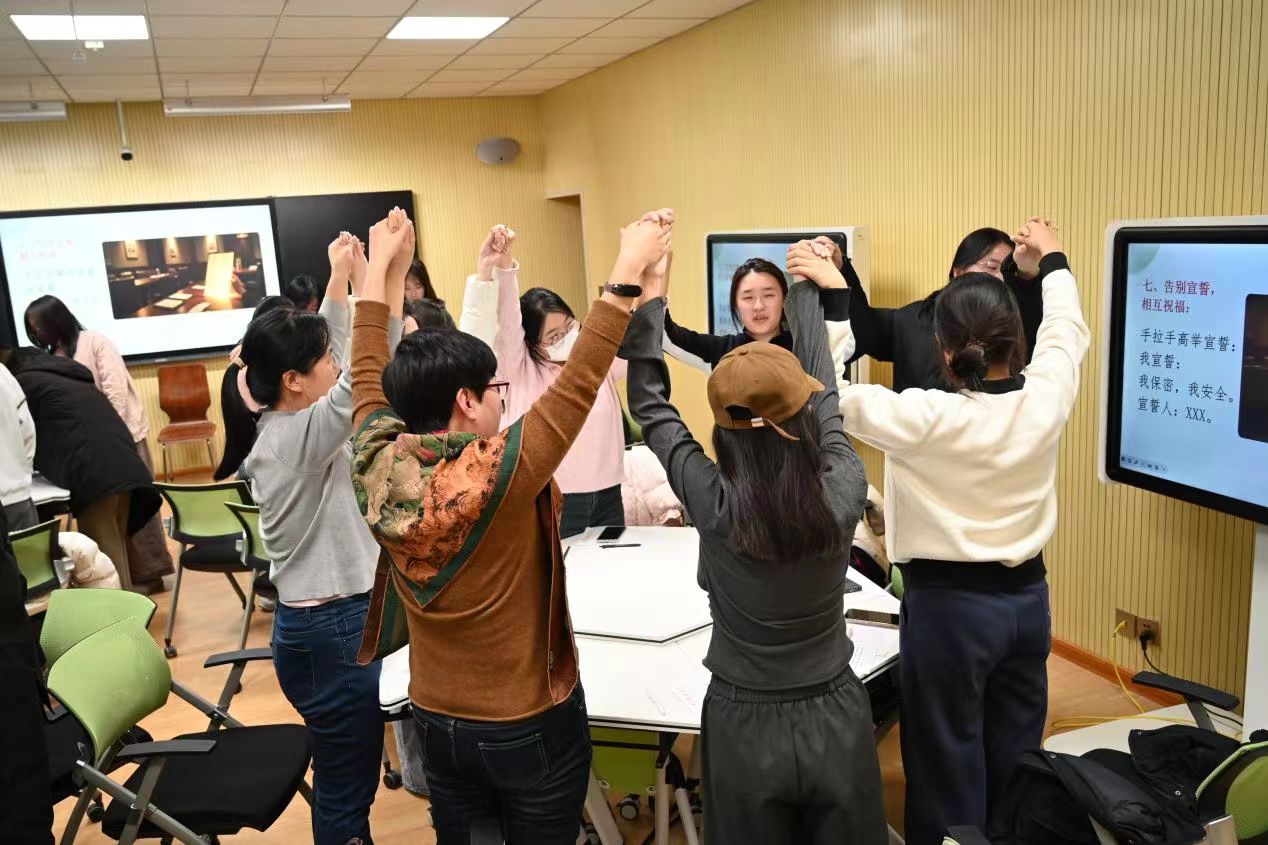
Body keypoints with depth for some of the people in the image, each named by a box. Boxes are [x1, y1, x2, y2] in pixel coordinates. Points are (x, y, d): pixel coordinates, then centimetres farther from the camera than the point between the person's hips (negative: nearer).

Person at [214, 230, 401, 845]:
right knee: (345, 794, 7)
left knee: (343, 782, 21)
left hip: (314, 621, 9)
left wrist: (340, 280, 11)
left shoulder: (269, 428, 4)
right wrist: (391, 274, -31)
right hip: (335, 630, -9)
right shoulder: (301, 436, -22)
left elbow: (321, 348, 14)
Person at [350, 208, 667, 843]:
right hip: (532, 724, -5)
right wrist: (628, 272, -17)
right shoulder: (501, 473, -28)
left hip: (434, 720, 5)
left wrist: (378, 264, 12)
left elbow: (369, 378, 2)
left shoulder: (379, 471, -13)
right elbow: (579, 380, -23)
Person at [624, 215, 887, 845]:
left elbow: (650, 407, -9)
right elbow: (826, 392, -2)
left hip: (745, 727, -1)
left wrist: (651, 296, -3)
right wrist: (806, 285, 12)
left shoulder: (714, 505, -23)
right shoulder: (844, 492, -19)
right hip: (835, 720, 1)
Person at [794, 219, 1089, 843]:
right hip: (1027, 598, 6)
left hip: (949, 605, -6)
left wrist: (830, 295, -10)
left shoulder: (927, 419, -24)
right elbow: (1068, 329, 13)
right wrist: (1053, 260, 30)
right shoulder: (1047, 398, -8)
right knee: (1016, 762, 20)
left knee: (948, 769, 10)